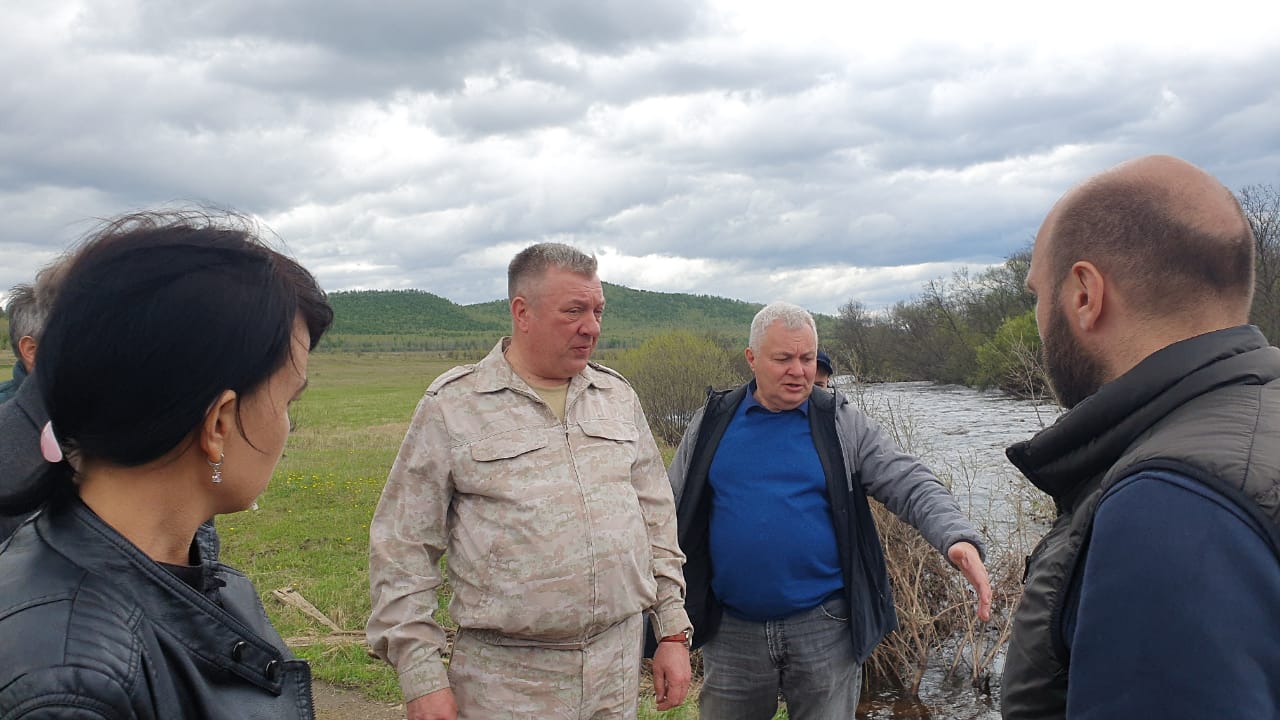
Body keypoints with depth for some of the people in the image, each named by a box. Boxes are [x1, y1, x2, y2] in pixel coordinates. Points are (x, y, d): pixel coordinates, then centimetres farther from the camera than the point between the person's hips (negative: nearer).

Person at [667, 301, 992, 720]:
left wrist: (958, 538, -24)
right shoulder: (712, 424, 2)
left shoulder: (842, 424, 0)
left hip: (826, 628, -1)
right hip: (732, 631, 1)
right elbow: (674, 514, 8)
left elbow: (911, 485, -6)